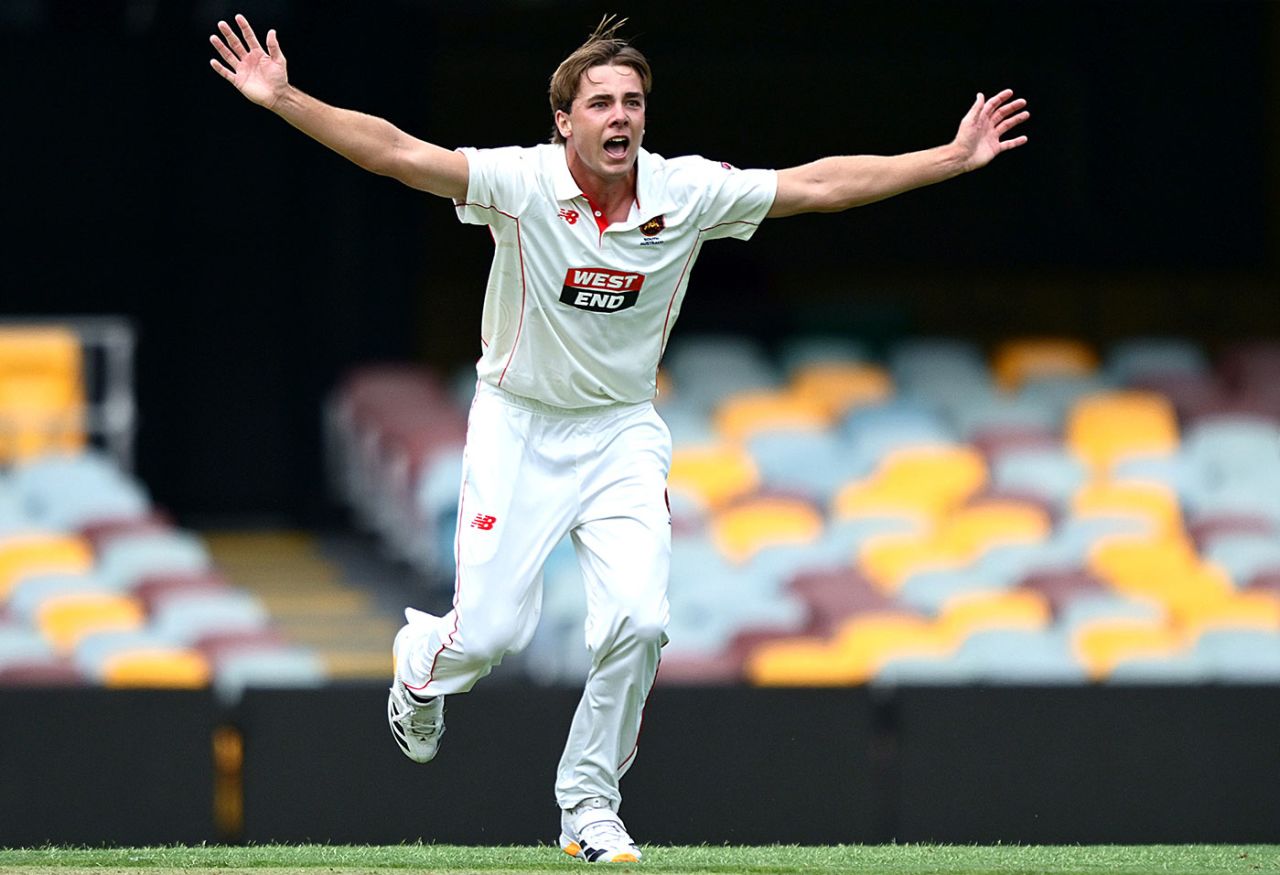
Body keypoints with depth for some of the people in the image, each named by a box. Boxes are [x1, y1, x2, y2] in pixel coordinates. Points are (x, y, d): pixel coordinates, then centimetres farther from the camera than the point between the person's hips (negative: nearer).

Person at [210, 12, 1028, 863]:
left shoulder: (688, 194, -11)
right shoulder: (521, 184, -19)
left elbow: (817, 185, -5)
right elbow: (397, 153, -29)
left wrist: (954, 157, -6)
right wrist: (283, 99, -41)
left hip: (624, 434, 2)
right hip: (519, 426, -2)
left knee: (638, 621, -16)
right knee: (492, 632, -8)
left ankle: (589, 807, 4)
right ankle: (420, 658, 32)